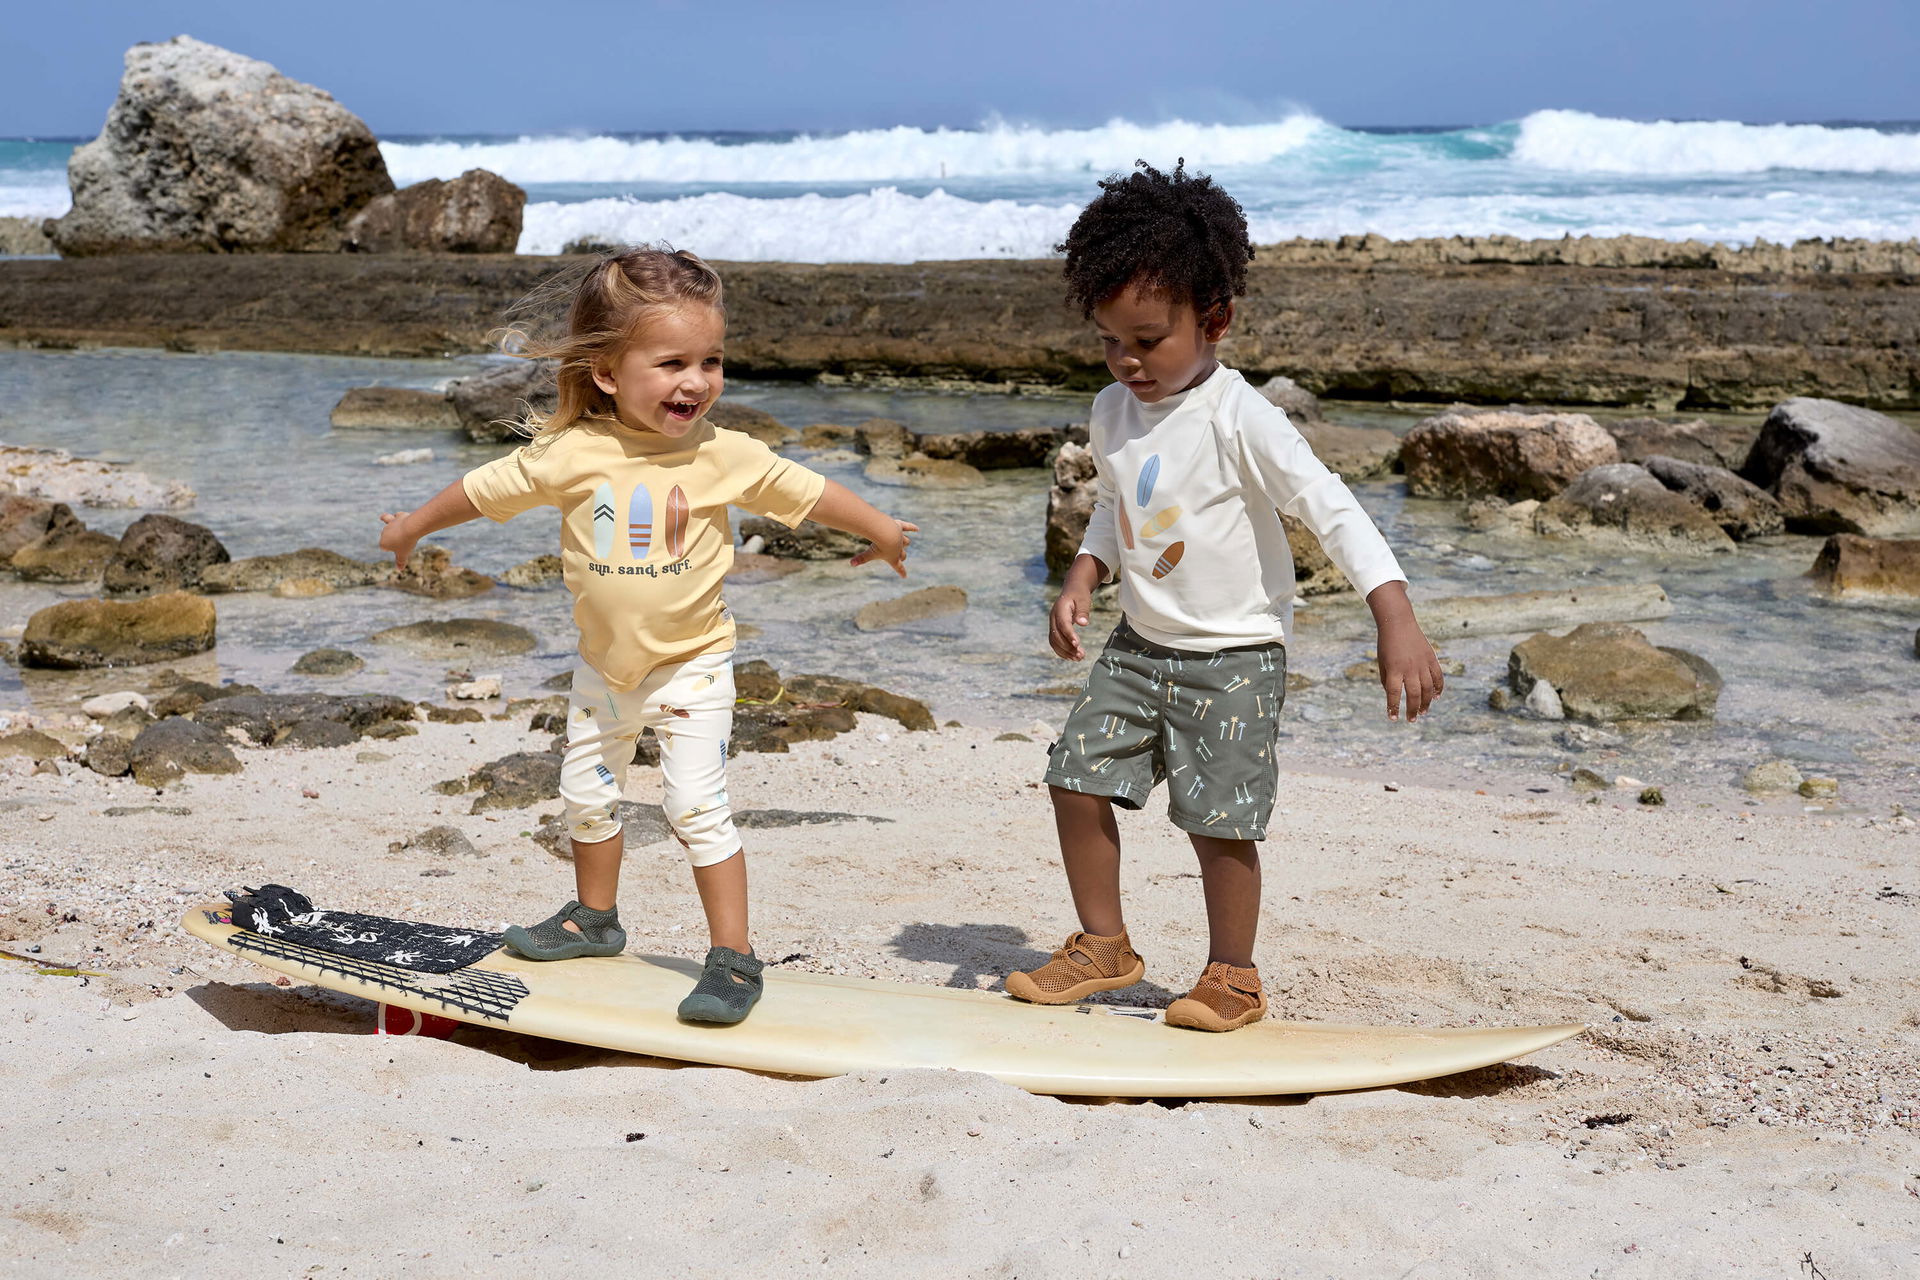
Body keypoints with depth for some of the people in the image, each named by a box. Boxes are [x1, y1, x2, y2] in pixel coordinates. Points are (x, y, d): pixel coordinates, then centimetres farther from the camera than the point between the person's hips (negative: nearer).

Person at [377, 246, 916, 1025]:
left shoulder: (725, 456, -16)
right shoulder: (569, 455, -15)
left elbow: (807, 491, -1)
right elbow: (484, 490, 0)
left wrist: (880, 531, 11)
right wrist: (411, 528, 14)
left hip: (692, 663, -3)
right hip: (605, 663, 3)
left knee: (697, 805, -13)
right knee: (586, 795, 19)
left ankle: (734, 956, -4)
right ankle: (594, 917, 42)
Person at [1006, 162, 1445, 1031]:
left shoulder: (1239, 422, -20)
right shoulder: (1114, 412, 2)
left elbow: (1333, 510, -25)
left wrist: (1397, 624, -35)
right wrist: (1083, 579, 1)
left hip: (1235, 656, -7)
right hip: (1140, 646, 7)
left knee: (1218, 816, -5)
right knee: (1077, 775, 4)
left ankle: (1232, 976, 15)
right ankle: (1102, 947, 21)